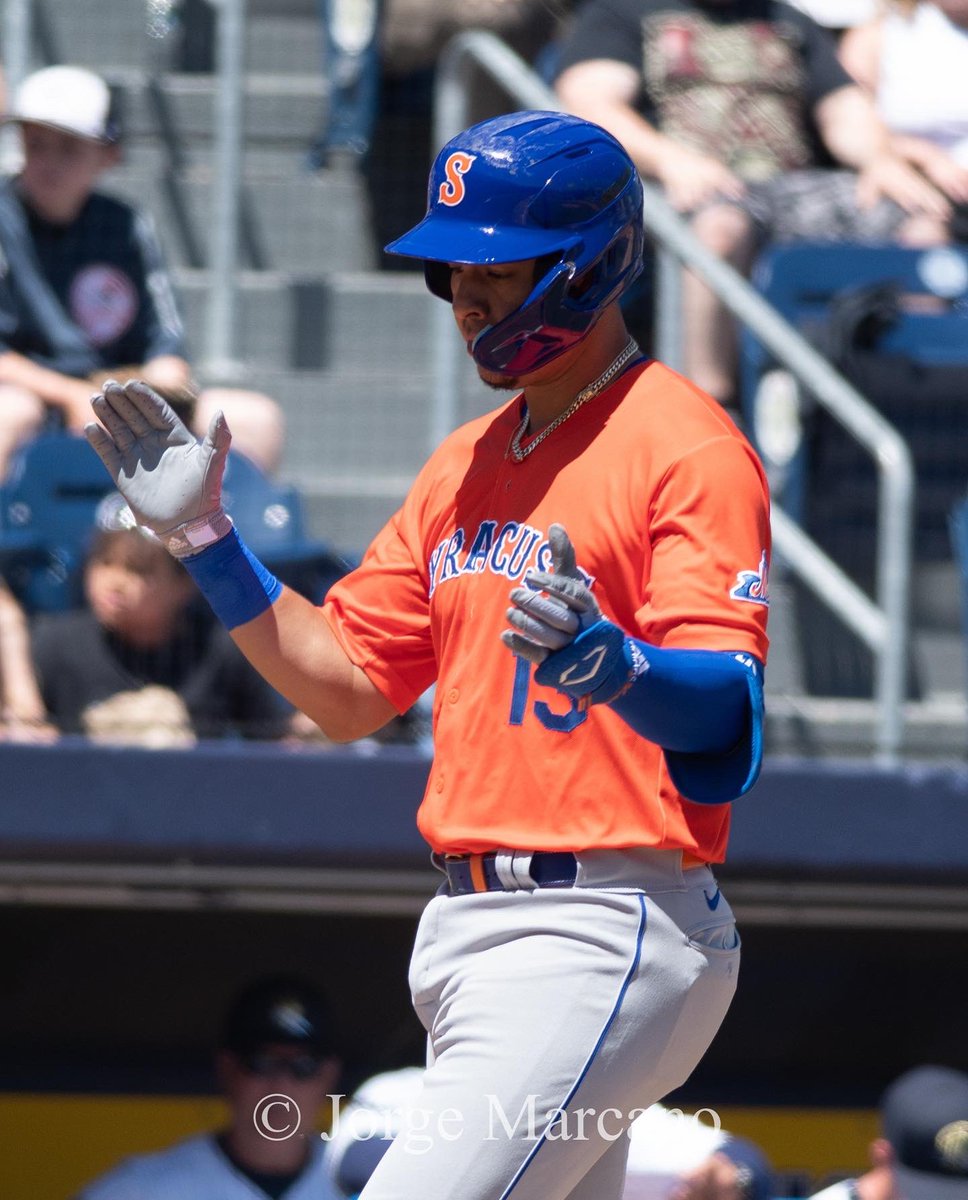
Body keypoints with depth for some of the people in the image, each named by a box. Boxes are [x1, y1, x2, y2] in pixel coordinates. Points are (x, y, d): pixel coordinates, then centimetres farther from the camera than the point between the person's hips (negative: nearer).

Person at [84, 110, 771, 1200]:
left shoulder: (686, 448, -9)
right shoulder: (466, 464, 18)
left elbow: (727, 732, -20)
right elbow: (346, 685, 20)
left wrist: (608, 661, -41)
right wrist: (201, 538, 11)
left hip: (599, 940, -9)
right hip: (468, 937, 9)